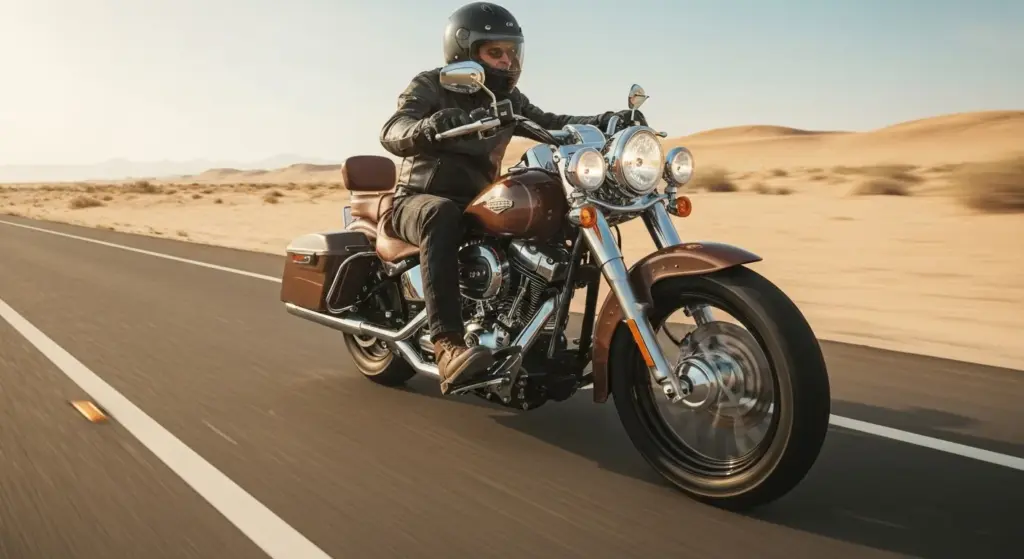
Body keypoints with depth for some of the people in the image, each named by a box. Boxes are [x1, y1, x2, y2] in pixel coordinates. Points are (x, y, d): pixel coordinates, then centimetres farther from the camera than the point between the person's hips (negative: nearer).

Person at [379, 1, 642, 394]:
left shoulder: (506, 98, 12)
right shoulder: (429, 86, -6)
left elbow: (549, 124, 5)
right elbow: (393, 133, -23)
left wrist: (604, 121, -13)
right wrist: (434, 124, -47)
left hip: (478, 203, 6)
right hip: (420, 200, -5)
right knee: (442, 216, -41)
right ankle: (448, 344, -50)